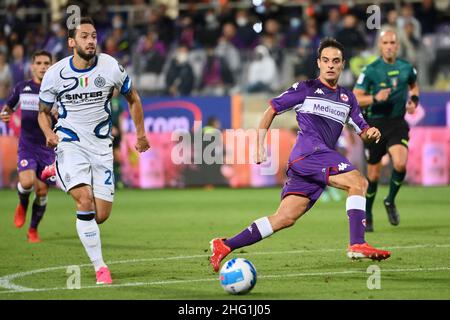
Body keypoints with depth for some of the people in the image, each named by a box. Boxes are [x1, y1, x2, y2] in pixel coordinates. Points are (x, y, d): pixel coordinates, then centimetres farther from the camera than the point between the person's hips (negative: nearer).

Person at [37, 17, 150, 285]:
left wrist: (140, 134, 13)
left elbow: (133, 98, 12)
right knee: (86, 201, -24)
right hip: (70, 143, -2)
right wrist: (49, 134, -13)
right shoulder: (55, 74, -6)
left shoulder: (111, 67, -5)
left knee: (102, 215, 1)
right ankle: (100, 267, -14)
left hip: (102, 145, 2)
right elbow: (43, 112, 8)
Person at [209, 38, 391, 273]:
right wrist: (260, 146, 3)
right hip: (308, 152, -6)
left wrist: (371, 133, -2)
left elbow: (363, 132, 23)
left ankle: (225, 246, 1)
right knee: (358, 182, -22)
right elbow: (271, 110, 10)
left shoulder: (347, 98, 23)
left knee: (286, 217, -1)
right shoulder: (306, 89, 6)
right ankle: (357, 245, -27)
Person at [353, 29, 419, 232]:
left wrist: (413, 100, 5)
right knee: (373, 174, 4)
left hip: (397, 124, 2)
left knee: (400, 164, -21)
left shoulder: (406, 68, 3)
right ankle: (366, 214, 25)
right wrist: (375, 98, -24)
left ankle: (390, 201, 6)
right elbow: (355, 98, -8)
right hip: (375, 124, -2)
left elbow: (414, 86, 25)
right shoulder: (370, 70, -7)